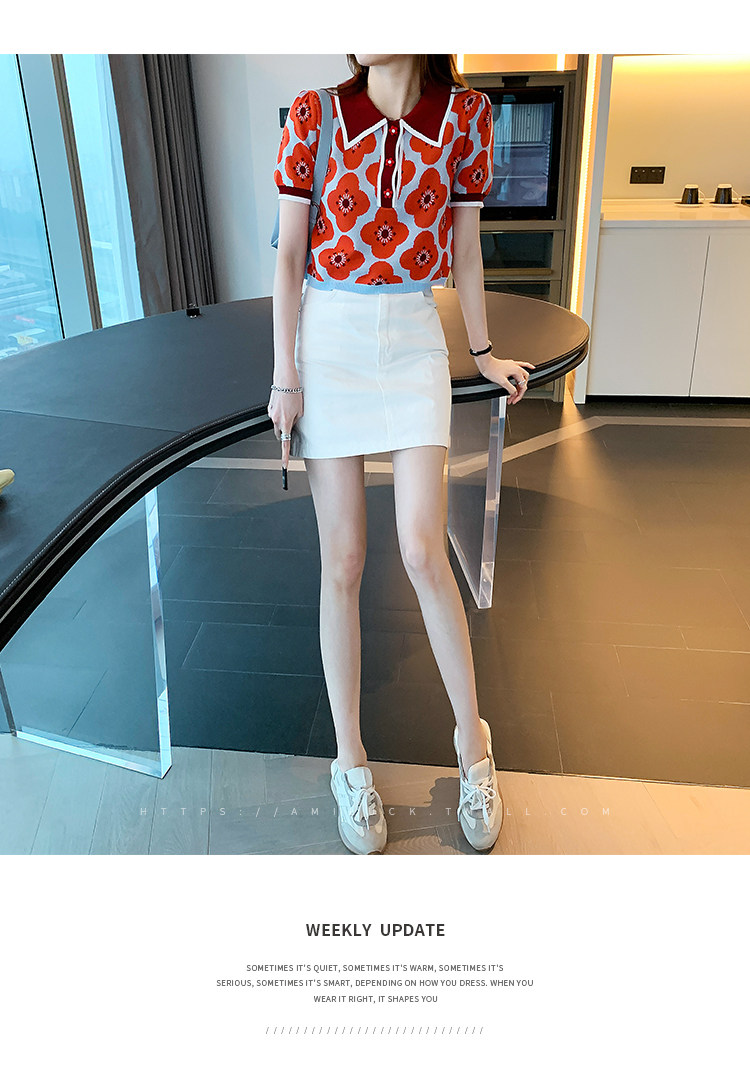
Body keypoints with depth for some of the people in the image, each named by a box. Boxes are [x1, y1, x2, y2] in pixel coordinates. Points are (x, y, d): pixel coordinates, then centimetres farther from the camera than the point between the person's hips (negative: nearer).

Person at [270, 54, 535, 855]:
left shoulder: (465, 114, 4)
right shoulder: (314, 114, 2)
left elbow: (465, 248, 12)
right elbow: (289, 256, 2)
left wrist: (483, 354, 18)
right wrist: (286, 376, -3)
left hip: (413, 338, 0)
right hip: (329, 337, 0)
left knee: (423, 550, -8)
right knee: (342, 561, 0)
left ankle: (472, 736, 14)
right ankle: (350, 759, 15)